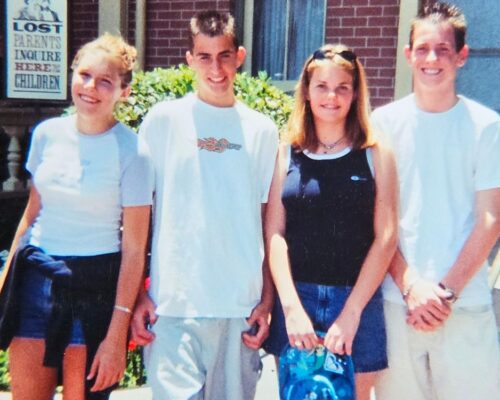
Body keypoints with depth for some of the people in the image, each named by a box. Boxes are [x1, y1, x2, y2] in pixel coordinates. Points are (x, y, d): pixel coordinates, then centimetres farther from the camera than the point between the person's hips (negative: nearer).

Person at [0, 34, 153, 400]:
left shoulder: (132, 151, -10)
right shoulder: (47, 134, 4)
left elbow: (134, 248, -10)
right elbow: (32, 214, 14)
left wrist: (116, 334, -12)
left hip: (96, 284, -4)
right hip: (38, 277, 4)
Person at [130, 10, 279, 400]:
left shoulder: (263, 130, 7)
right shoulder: (164, 119, 1)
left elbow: (268, 228, 9)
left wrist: (267, 300, 5)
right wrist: (137, 294, -2)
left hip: (241, 305, 2)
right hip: (172, 305, -2)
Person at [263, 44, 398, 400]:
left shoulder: (375, 155, 1)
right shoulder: (287, 154, 4)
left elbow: (386, 238, -4)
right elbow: (275, 233, -1)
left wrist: (351, 312, -11)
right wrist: (291, 306, -12)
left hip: (356, 300, -1)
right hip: (296, 299, 1)